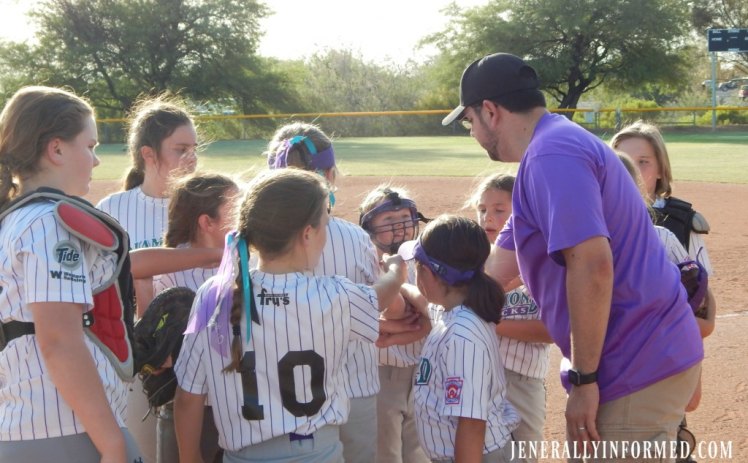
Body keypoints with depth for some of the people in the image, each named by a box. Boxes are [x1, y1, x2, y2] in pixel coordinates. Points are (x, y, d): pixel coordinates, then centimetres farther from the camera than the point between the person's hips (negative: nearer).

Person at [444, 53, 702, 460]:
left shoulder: (551, 154, -17)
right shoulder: (556, 147, 16)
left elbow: (592, 265, -27)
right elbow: (496, 270, 20)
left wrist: (583, 379, -22)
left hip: (638, 370, -10)